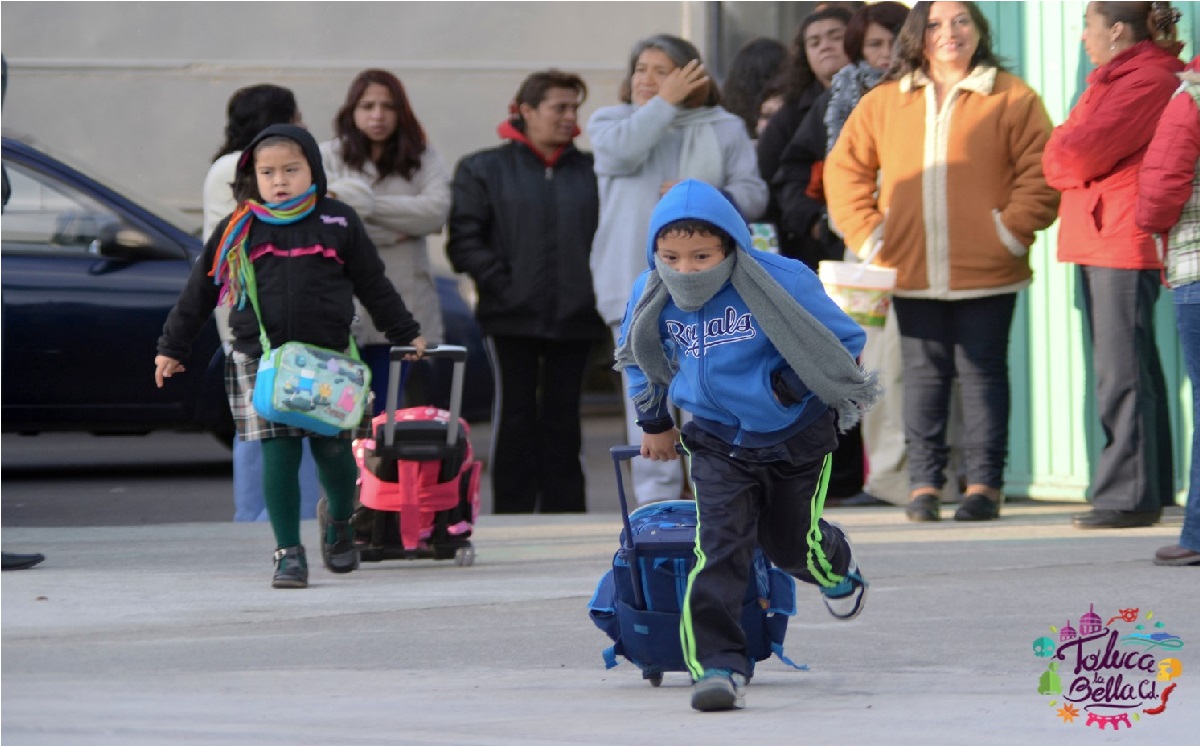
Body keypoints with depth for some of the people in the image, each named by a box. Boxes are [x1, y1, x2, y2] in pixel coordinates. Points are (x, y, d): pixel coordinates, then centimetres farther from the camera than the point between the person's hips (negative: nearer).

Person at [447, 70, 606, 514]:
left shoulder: (592, 171, 8)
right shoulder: (484, 170, 3)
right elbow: (465, 242, -3)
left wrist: (598, 287, -5)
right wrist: (504, 284, -12)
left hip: (575, 316, 2)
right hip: (513, 316, -2)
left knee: (563, 419, 7)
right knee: (515, 416, 1)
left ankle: (565, 517, 12)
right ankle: (512, 516, 7)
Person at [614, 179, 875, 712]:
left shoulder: (781, 282, -23)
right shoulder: (652, 296, -11)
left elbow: (846, 341, -12)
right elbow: (640, 356, 13)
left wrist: (789, 383, -20)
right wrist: (654, 422, 20)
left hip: (797, 433, -2)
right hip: (718, 442, 2)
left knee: (791, 542, 15)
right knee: (718, 548, -14)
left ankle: (836, 569, 53)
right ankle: (717, 664, -15)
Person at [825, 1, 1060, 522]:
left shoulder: (1012, 99, 1)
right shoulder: (884, 103, 10)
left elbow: (1040, 172, -2)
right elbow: (845, 169, 14)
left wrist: (1011, 231, -10)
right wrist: (867, 234, 3)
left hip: (986, 273, -3)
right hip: (912, 273, 3)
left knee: (981, 372, 0)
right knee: (923, 374, 4)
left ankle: (984, 484, 5)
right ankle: (924, 484, 9)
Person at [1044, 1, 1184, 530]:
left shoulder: (1149, 80, -12)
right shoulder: (1115, 80, 22)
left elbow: (1084, 153, -17)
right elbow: (1058, 162, 21)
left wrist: (1063, 150, 2)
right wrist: (1069, 153, 1)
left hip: (1125, 243, -11)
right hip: (1097, 242, 11)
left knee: (1122, 372, -10)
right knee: (1123, 369, 13)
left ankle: (1129, 495, -10)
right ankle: (1146, 490, 17)